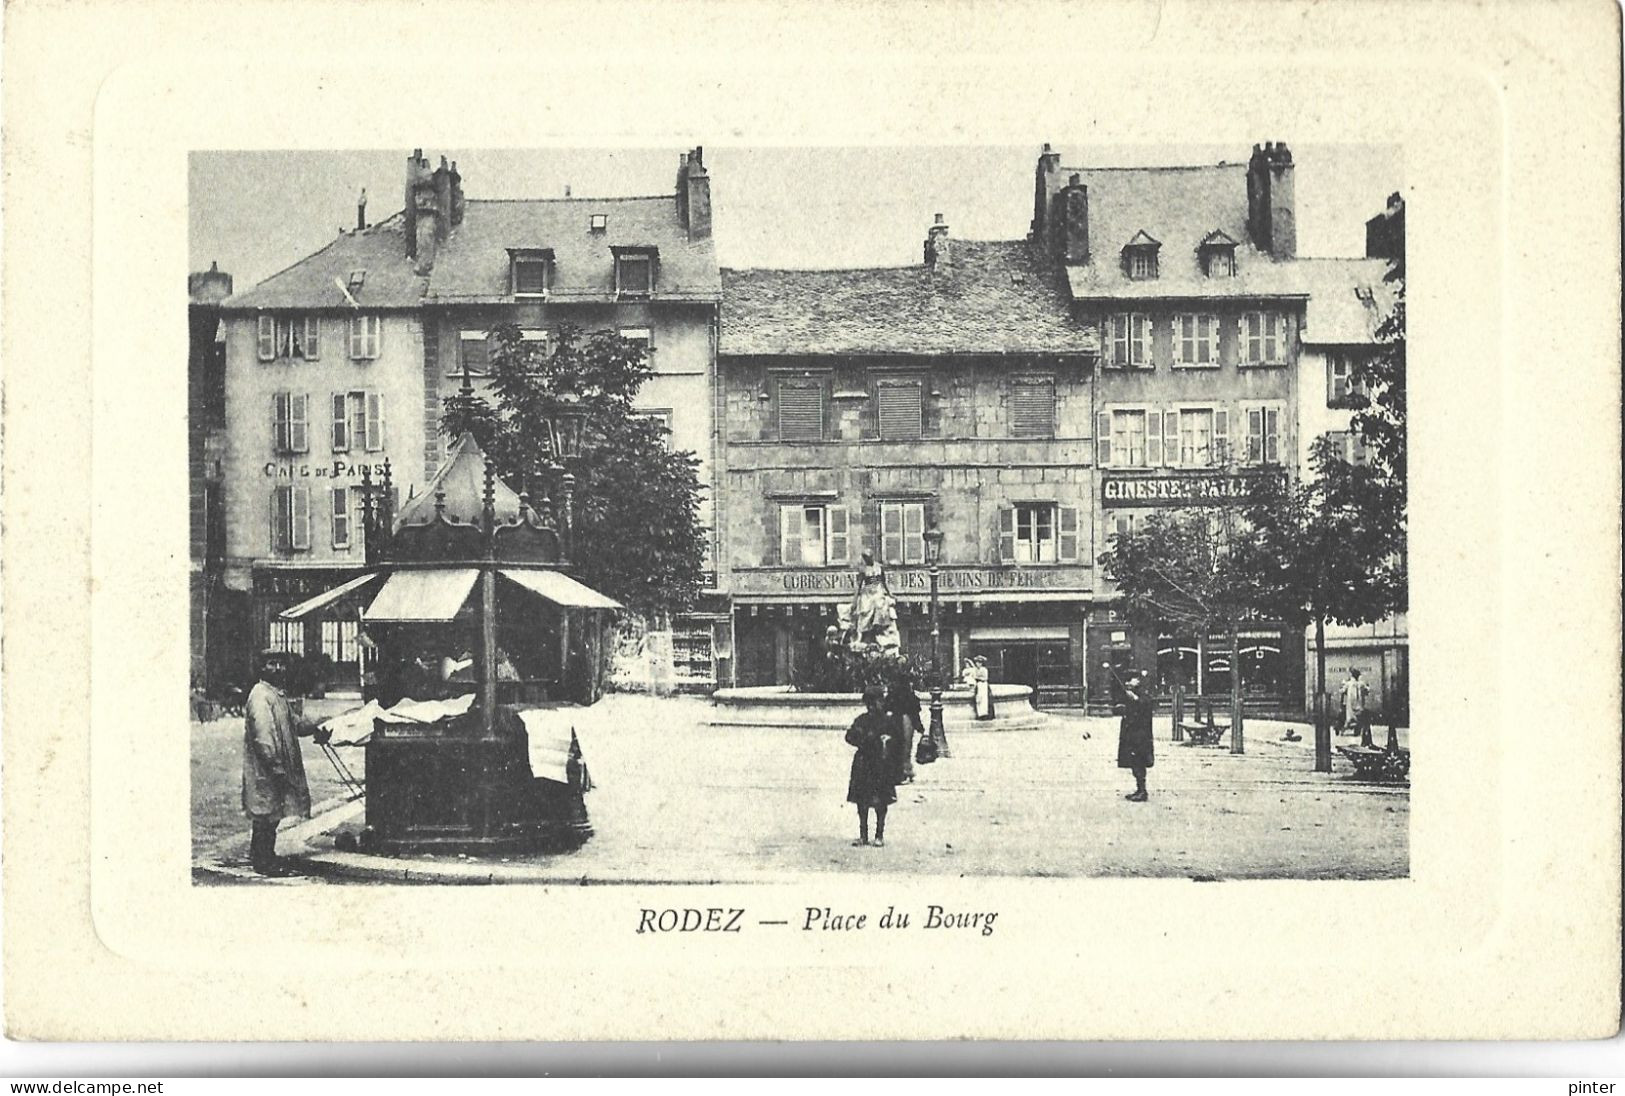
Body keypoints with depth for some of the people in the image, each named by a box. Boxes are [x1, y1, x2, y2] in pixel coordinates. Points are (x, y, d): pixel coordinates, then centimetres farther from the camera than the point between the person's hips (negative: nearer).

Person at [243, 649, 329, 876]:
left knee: (270, 815, 15)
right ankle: (264, 862, 0)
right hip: (264, 769, -10)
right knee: (265, 813, -5)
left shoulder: (277, 694, 16)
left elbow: (292, 722, 28)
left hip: (279, 768, 10)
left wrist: (312, 728, 12)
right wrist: (276, 766, -26)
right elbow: (263, 735, -23)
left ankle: (262, 857, 23)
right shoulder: (260, 696, -17)